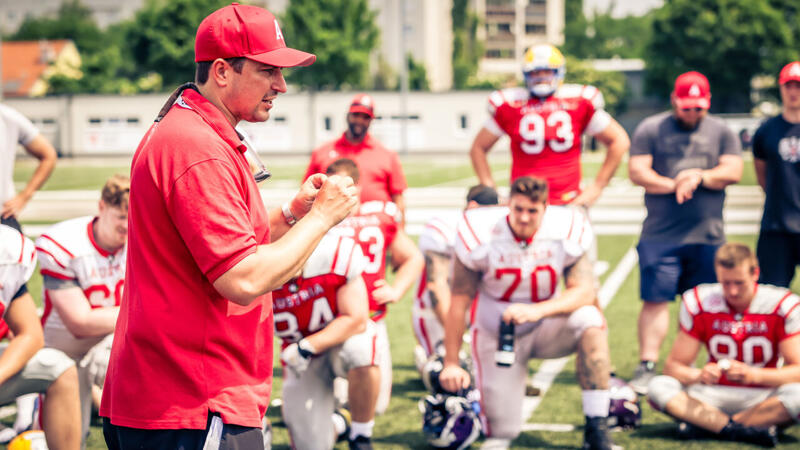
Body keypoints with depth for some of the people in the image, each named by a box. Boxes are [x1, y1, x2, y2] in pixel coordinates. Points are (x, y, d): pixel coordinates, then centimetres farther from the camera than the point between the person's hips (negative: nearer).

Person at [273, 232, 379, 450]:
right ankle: (333, 424, 36)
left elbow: (356, 320, -22)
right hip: (302, 359, 2)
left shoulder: (336, 256, -26)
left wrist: (307, 347, -32)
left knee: (359, 350, -39)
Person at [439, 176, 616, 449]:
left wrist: (537, 310, -39)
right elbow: (459, 302, -14)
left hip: (545, 327, 1)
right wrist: (451, 363, -12)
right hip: (497, 334, -1)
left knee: (589, 319, -33)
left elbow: (584, 290, -22)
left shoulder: (566, 230, -16)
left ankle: (596, 427, -26)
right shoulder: (482, 234, -19)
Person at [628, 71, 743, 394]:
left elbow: (733, 171, 1)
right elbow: (637, 171, -5)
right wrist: (673, 185, -16)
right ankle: (647, 367, -3)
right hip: (660, 233, -2)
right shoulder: (651, 129, 4)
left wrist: (700, 177, -14)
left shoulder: (722, 132, 11)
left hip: (708, 234, 2)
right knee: (656, 300, -7)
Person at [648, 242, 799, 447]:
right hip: (716, 395, 2)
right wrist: (700, 375, -28)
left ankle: (704, 422, -27)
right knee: (659, 387, -25)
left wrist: (753, 375, -31)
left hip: (762, 397, -1)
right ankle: (746, 431, -33)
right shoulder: (698, 303, -6)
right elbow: (673, 366, -5)